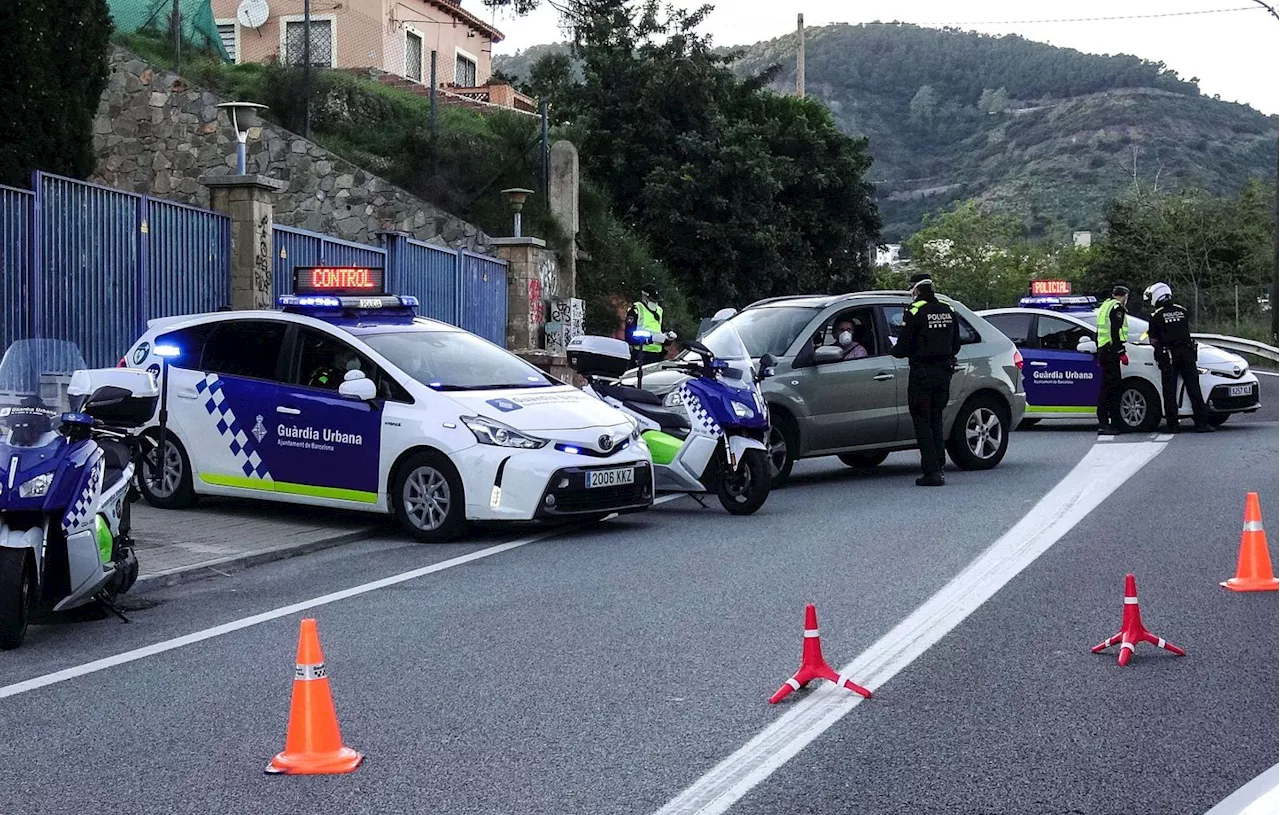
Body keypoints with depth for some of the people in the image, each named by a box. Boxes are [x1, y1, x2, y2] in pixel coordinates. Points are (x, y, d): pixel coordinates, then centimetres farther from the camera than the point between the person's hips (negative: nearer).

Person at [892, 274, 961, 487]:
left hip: (922, 373, -6)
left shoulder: (915, 312, -12)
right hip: (944, 372, 6)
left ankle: (932, 471, -7)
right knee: (936, 420, 16)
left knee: (922, 421, -1)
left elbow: (903, 348, -13)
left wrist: (894, 350, 8)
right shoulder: (948, 311, 9)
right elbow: (955, 345, 13)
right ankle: (939, 467, 15)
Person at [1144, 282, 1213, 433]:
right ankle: (1202, 423, -1)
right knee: (1194, 388, 3)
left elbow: (1153, 341, -2)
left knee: (1170, 392, 2)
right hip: (1187, 352, 3)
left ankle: (1172, 425, 1)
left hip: (1168, 356, -3)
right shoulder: (1182, 311, 9)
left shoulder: (1156, 316, -5)